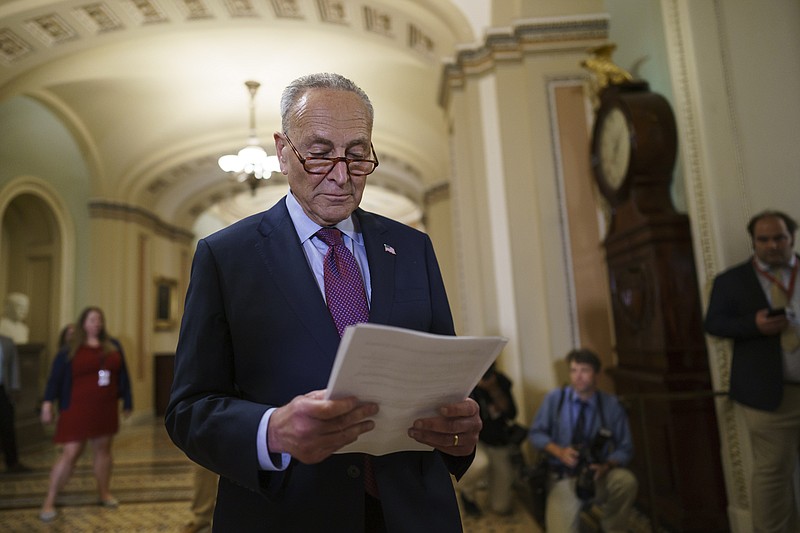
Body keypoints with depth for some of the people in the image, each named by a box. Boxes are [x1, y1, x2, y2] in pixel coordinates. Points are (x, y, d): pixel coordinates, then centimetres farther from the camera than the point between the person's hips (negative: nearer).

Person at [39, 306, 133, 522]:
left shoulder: (113, 346, 7)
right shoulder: (70, 350, -2)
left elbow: (122, 376, 10)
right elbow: (55, 377, -5)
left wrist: (127, 402, 10)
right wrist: (48, 403, -14)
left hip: (106, 409, 4)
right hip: (78, 409, -4)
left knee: (103, 449, 12)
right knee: (70, 453, -5)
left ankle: (104, 493, 26)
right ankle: (49, 501, 8)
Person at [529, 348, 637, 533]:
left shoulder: (611, 405, -4)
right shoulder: (554, 399, -2)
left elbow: (624, 448, 1)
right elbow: (536, 433, 2)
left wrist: (606, 466, -17)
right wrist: (559, 451, -15)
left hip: (598, 474, 1)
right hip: (563, 477, -1)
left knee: (626, 480, -31)